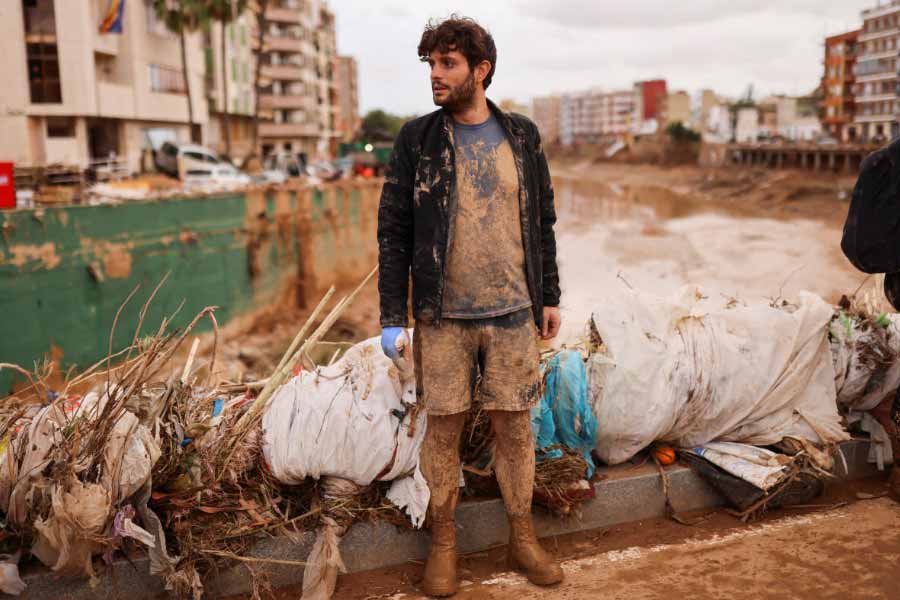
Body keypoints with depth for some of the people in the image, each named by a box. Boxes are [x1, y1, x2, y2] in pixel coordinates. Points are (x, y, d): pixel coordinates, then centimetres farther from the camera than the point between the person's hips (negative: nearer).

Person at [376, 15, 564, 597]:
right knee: (443, 425, 6)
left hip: (513, 311, 1)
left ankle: (523, 536, 25)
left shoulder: (522, 135, 5)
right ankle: (444, 539, 24)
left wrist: (550, 297, 8)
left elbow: (543, 221, 10)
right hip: (443, 315, -1)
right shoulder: (417, 139, 0)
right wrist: (392, 315, -6)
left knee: (515, 424, 8)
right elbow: (394, 231, -1)